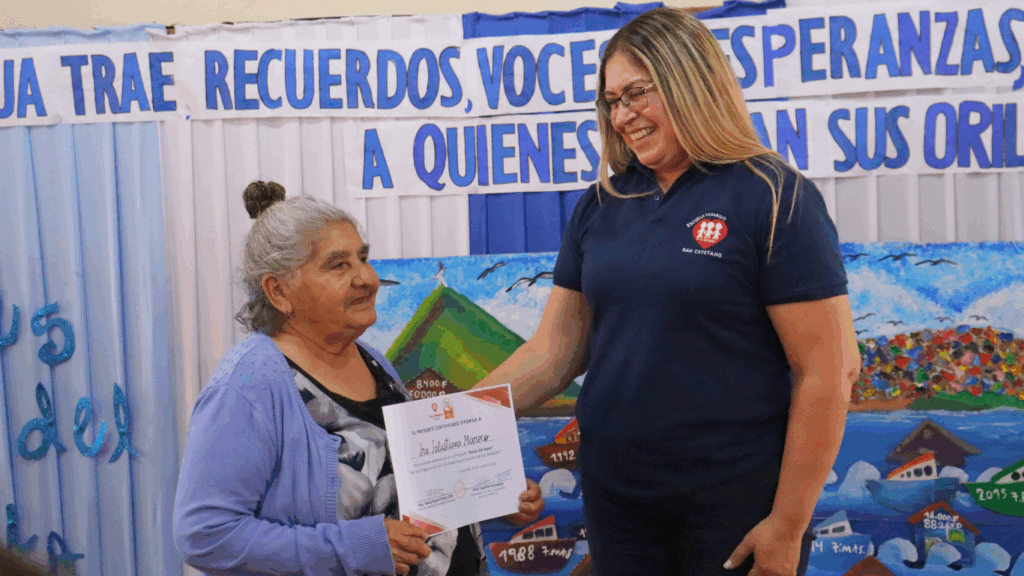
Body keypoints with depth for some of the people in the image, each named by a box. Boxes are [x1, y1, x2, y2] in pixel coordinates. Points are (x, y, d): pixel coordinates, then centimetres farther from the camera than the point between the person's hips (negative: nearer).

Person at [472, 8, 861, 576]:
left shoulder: (774, 199, -10)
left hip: (735, 504, -4)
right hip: (613, 496, 5)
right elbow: (552, 352, 5)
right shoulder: (600, 207, 5)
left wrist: (788, 527, -12)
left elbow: (827, 371, -12)